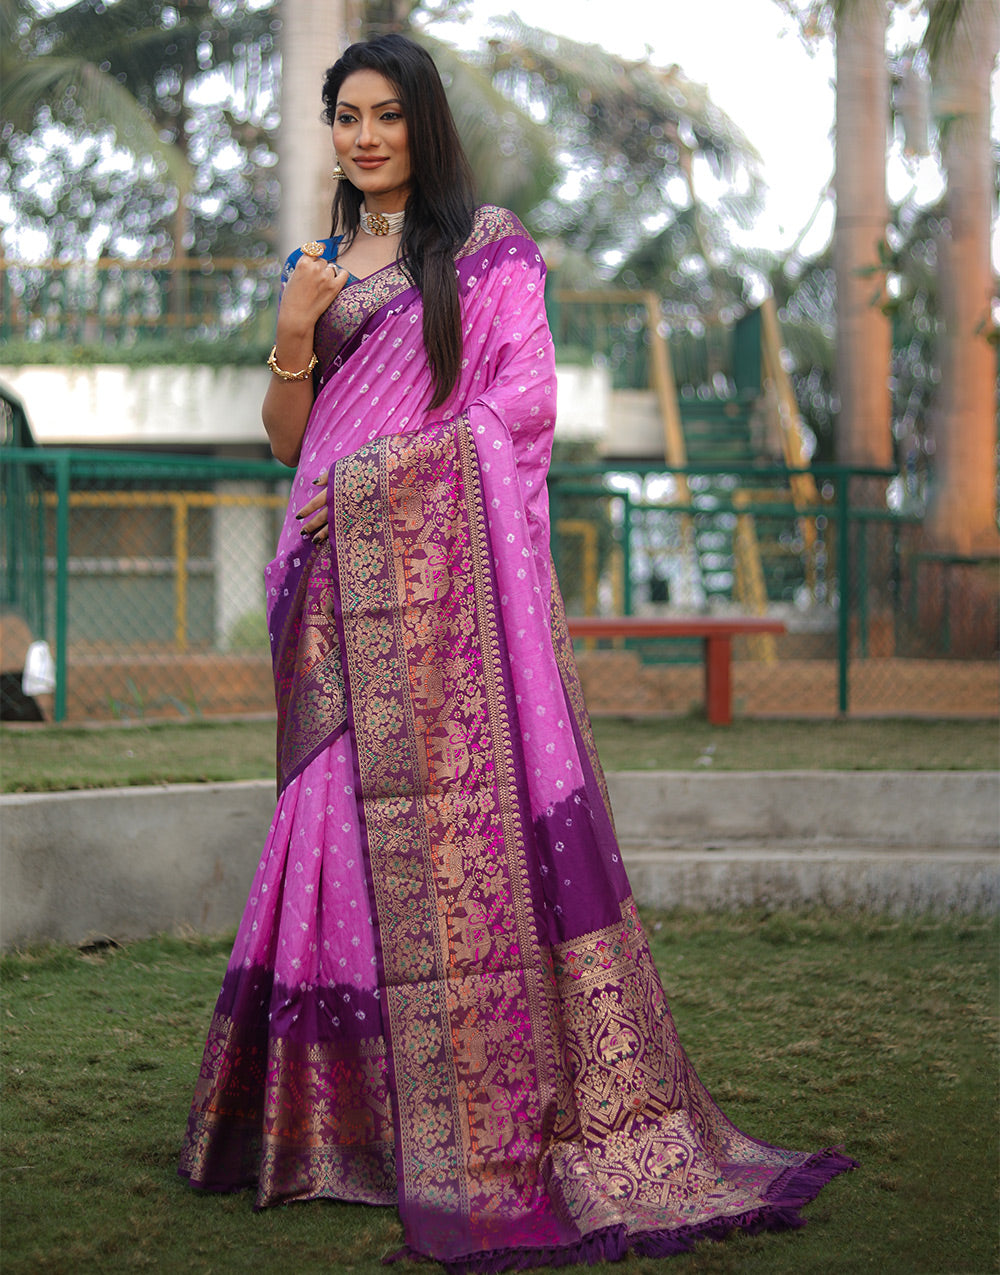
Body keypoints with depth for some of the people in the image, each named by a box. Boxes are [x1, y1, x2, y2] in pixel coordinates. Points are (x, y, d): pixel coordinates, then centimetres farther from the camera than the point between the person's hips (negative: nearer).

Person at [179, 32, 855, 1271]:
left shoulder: (488, 248, 5)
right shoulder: (321, 265, 20)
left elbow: (519, 401, -5)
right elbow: (288, 440, 16)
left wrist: (375, 466, -10)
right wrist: (293, 335, -2)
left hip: (449, 566, -5)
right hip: (344, 585, 5)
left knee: (466, 809, -11)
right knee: (347, 819, 1)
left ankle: (504, 1121, -9)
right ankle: (345, 1110, 6)